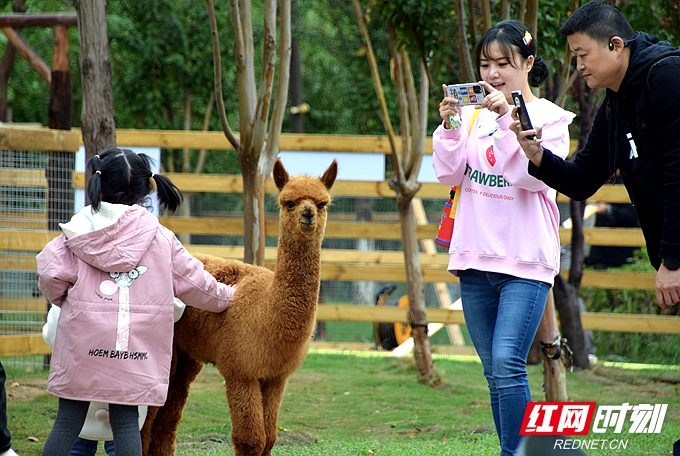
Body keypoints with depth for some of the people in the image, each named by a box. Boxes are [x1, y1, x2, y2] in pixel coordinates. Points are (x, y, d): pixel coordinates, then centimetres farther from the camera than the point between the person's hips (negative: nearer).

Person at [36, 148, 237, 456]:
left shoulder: (78, 233, -1)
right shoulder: (160, 237, 2)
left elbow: (51, 274, -7)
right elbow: (192, 281, 8)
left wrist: (62, 299, 16)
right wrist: (225, 297, 27)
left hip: (82, 344, -1)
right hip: (135, 350, 1)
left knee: (68, 420, 5)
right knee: (126, 419, 6)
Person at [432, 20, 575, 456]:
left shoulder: (550, 116, -1)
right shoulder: (472, 114, 10)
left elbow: (535, 177, -14)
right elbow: (451, 174, 5)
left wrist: (507, 120, -21)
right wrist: (449, 126, -9)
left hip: (526, 260, -5)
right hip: (476, 256, 5)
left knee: (507, 363, -18)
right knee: (495, 373, 9)